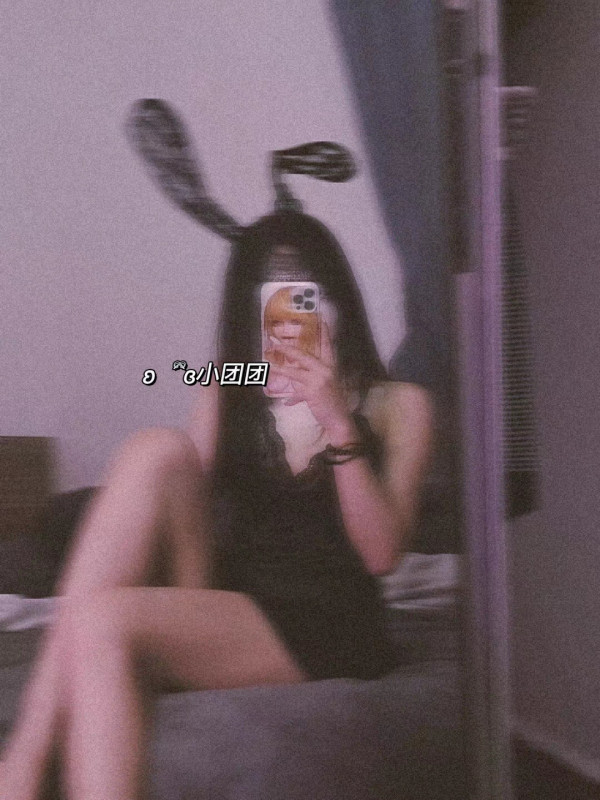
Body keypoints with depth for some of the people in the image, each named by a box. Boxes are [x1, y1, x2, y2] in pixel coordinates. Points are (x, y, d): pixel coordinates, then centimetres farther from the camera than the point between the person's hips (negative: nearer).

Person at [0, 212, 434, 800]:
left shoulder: (396, 405, 8)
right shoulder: (224, 398, 17)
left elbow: (381, 552, -5)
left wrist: (337, 423, -14)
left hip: (326, 627, -4)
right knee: (156, 450, -23)